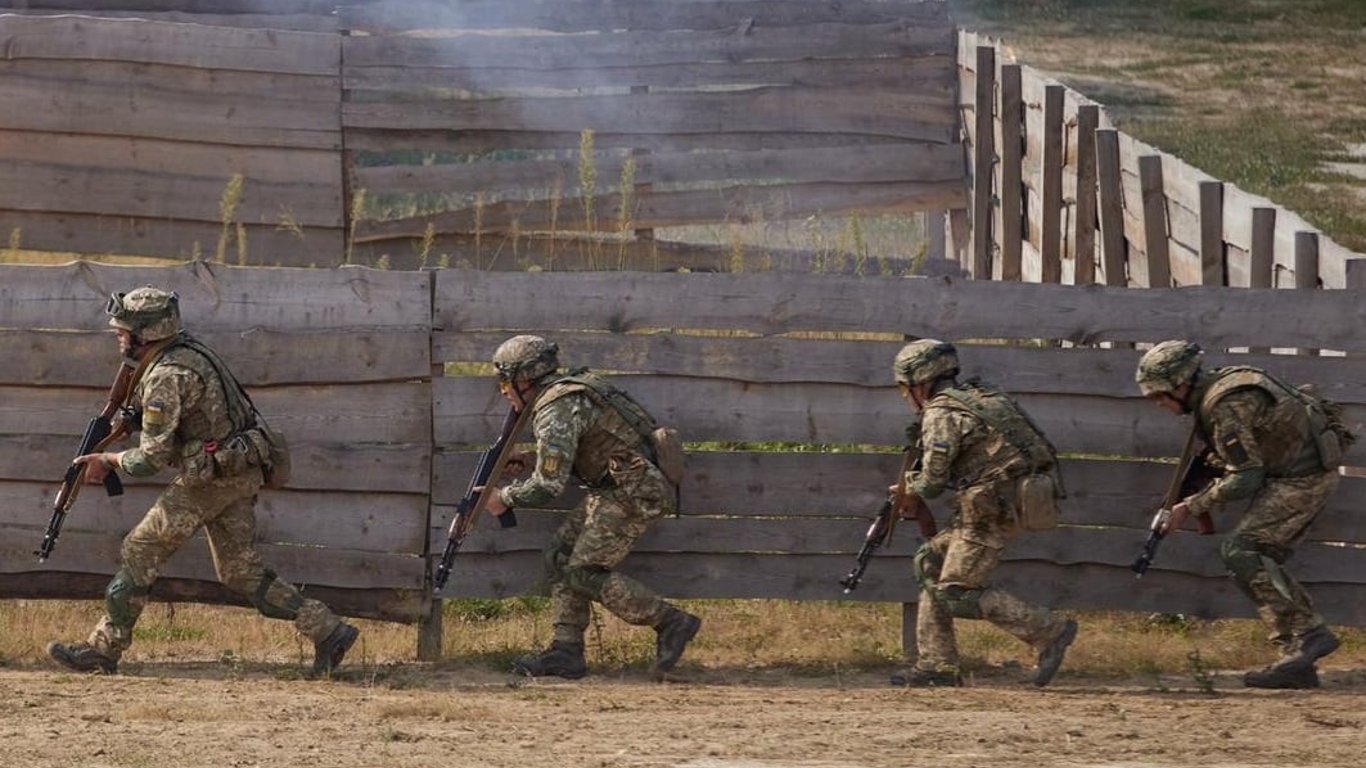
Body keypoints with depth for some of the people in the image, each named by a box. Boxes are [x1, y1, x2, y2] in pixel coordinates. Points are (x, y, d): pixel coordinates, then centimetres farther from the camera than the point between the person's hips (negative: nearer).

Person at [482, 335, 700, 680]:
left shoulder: (557, 411, -16)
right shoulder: (570, 390, 16)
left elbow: (548, 484, -19)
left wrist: (504, 498, -2)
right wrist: (531, 460, 16)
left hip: (633, 491, -10)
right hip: (615, 487, 10)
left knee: (585, 573, -9)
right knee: (561, 555, 9)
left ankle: (671, 623, -6)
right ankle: (566, 651, 7)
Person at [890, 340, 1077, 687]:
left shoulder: (941, 414, -8)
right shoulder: (978, 396, 19)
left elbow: (933, 482, -9)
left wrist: (909, 490, 12)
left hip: (994, 506, -9)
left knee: (958, 593, -5)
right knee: (931, 561, 15)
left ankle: (1049, 630, -8)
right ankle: (938, 663, 14)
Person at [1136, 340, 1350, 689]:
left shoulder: (1225, 407, -21)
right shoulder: (1221, 384, 11)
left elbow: (1245, 479, -21)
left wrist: (1192, 506, -13)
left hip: (1302, 477, -10)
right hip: (1302, 472, 10)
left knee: (1240, 551, -15)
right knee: (1262, 561, 8)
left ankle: (1309, 634, -20)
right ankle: (1299, 660, 4)